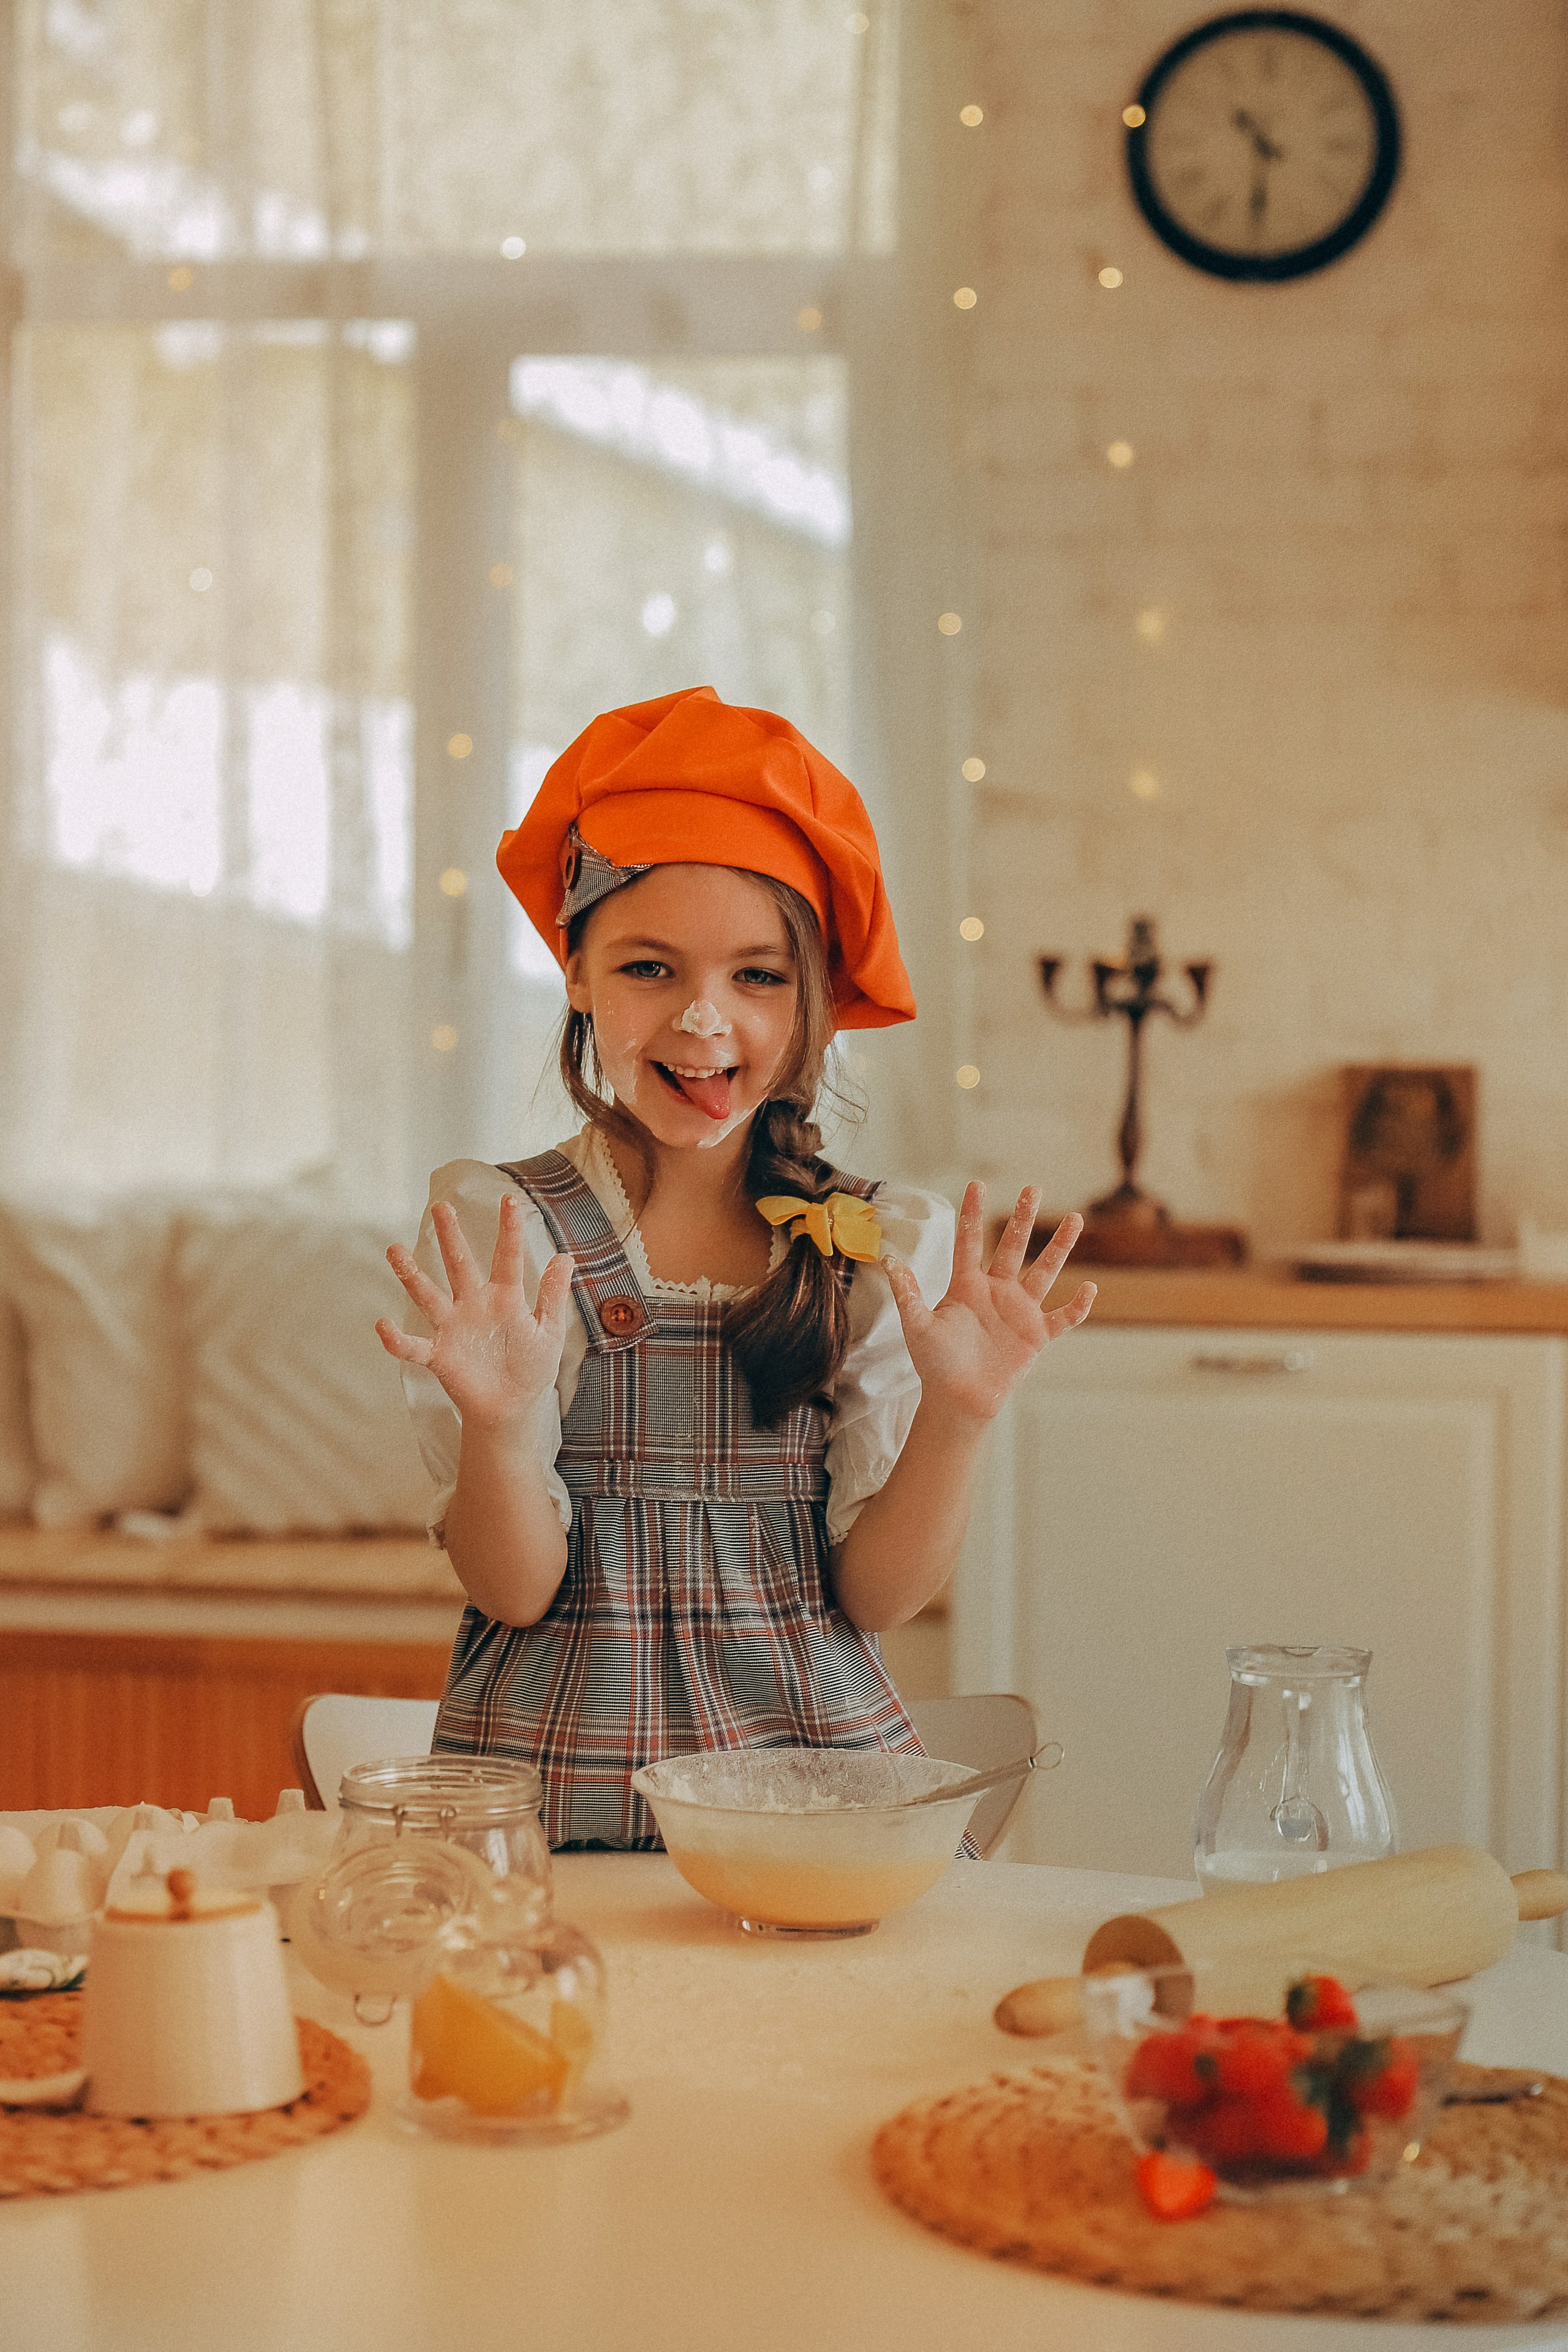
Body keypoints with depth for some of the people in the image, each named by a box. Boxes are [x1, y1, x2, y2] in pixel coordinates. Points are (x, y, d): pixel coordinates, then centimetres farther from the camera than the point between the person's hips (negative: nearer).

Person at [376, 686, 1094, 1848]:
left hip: (826, 1763, 3)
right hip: (566, 1799, -2)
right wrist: (498, 1426, -22)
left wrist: (956, 1412, -12)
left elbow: (875, 1593, 3)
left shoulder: (891, 1246, 6)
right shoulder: (496, 1228, 0)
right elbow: (515, 1593, -3)